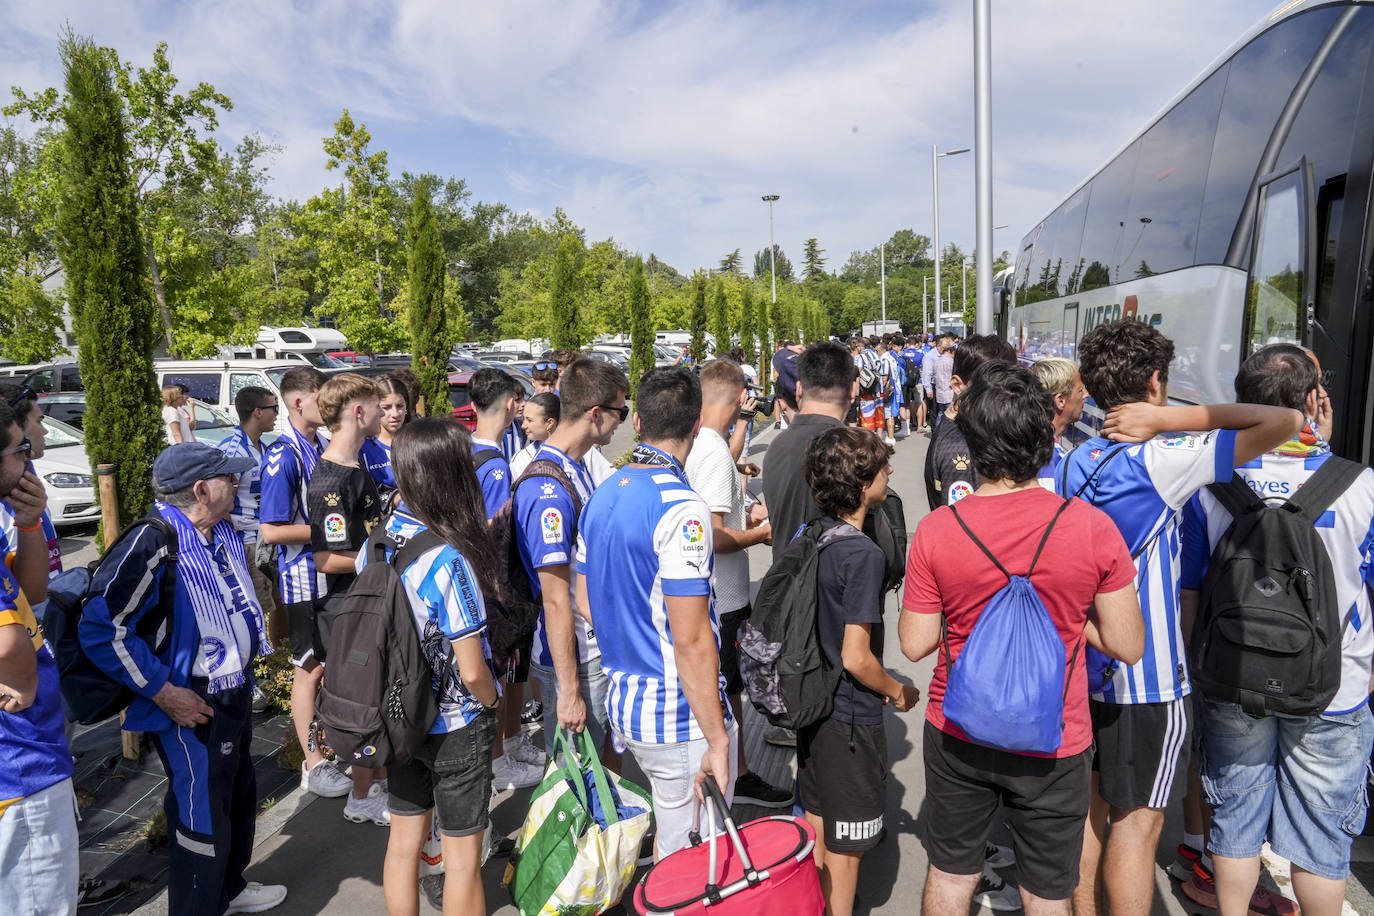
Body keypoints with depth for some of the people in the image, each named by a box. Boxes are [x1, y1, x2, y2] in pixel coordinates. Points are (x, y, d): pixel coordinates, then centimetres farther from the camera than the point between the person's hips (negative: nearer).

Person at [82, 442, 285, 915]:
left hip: (235, 693, 9)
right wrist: (162, 691, -22)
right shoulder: (153, 544, -24)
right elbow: (101, 628, -26)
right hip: (193, 707, -9)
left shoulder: (224, 533, 4)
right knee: (203, 820, 4)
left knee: (239, 795, 25)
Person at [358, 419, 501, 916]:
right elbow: (472, 671, -24)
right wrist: (492, 706, -4)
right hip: (456, 726, -6)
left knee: (403, 842, 21)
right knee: (462, 856, 12)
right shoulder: (449, 559, -28)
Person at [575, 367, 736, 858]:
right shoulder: (681, 509, -22)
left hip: (622, 702, 8)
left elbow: (585, 600, 13)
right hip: (680, 717, -8)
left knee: (667, 837, 25)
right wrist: (717, 739, -15)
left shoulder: (601, 497, 4)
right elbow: (691, 639, -23)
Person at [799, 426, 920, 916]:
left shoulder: (811, 535, -1)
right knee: (843, 846, 11)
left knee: (817, 825, 24)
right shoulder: (863, 553, -25)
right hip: (851, 717, -8)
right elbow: (856, 658, -25)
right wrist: (899, 692, -6)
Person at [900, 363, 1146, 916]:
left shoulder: (936, 530, -16)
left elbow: (915, 644, -9)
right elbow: (1127, 646, -9)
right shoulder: (1092, 527, -17)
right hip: (1053, 745, 0)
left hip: (957, 735, 1)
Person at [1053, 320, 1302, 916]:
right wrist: (1171, 418, -18)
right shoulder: (1161, 461, -18)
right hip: (1146, 679, -7)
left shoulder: (1076, 461, 2)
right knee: (1136, 822, 6)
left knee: (1089, 804, 20)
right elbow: (1285, 422, -19)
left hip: (1085, 663, 7)